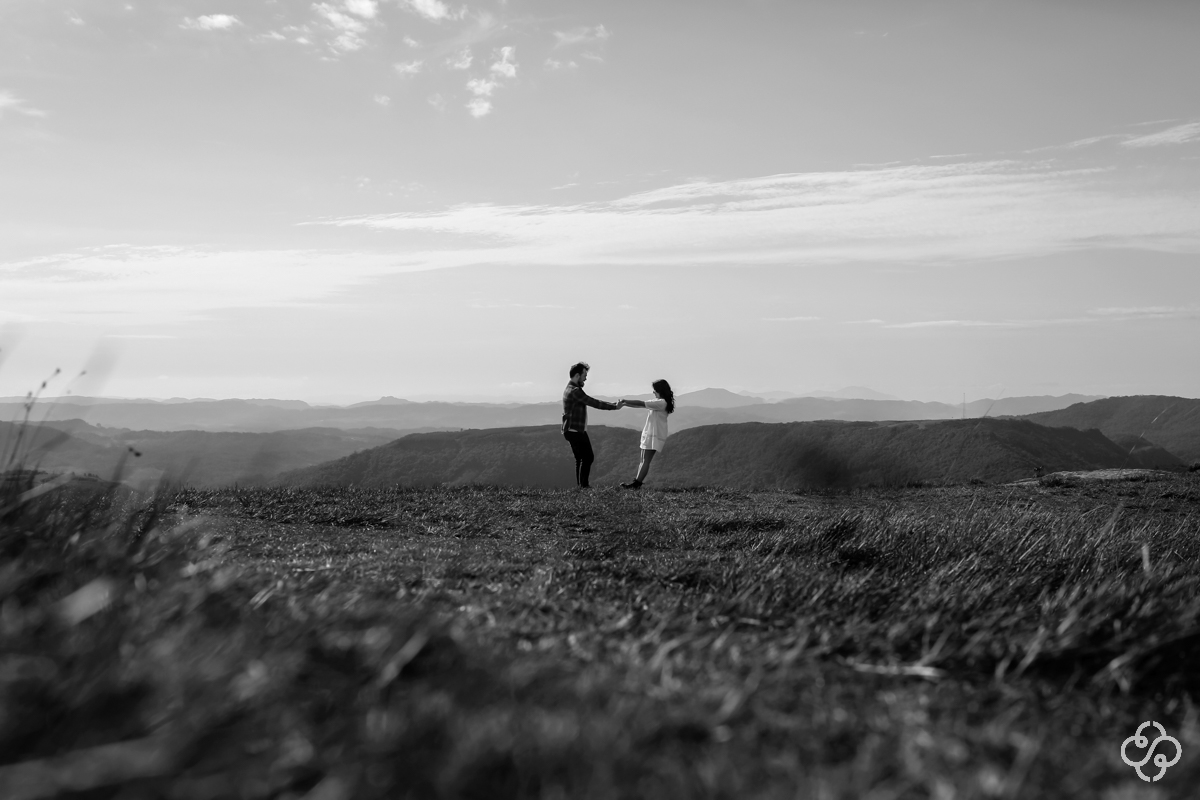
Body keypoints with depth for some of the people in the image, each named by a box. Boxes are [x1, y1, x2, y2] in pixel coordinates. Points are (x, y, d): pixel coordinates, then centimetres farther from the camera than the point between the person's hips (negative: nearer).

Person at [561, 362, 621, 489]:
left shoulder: (571, 389, 17)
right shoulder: (575, 391, -17)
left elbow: (592, 402, 18)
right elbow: (594, 403, -18)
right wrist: (614, 407, -11)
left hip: (574, 431, 11)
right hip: (576, 431, -11)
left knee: (581, 459, 12)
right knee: (588, 457, -8)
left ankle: (580, 485, 14)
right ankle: (583, 485, -8)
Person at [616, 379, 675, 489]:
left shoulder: (662, 402, -15)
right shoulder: (659, 402, 15)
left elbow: (641, 404, -16)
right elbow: (641, 405, 14)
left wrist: (624, 401, -8)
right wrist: (624, 403, 6)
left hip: (654, 435, -10)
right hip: (650, 434, 10)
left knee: (646, 460, -9)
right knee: (643, 460, 8)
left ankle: (636, 483, -10)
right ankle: (636, 482, 9)